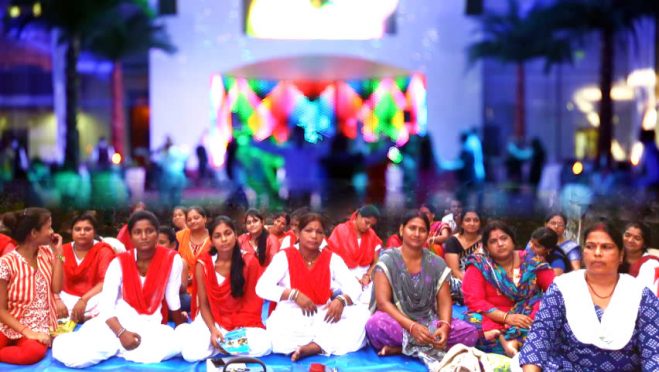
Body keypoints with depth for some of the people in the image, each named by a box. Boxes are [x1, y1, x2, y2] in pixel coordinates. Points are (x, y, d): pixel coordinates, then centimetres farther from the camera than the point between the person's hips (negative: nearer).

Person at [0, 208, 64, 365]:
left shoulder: (47, 253, 5)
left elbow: (56, 288, -6)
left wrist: (58, 253, -7)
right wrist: (27, 332, -21)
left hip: (39, 326, 3)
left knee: (34, 352, -31)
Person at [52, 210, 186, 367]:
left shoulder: (172, 259, -8)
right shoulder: (120, 262, -5)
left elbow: (173, 299, 4)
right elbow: (106, 305, -11)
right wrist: (121, 333, -27)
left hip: (148, 324, 2)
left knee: (172, 345, -36)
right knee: (66, 353, -26)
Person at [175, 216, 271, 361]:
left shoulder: (249, 262, -6)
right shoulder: (203, 265, -7)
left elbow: (252, 301, -2)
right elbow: (203, 304, -4)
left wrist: (240, 330, -17)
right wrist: (213, 330, -21)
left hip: (243, 321, 0)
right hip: (212, 320, 0)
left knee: (263, 346, -31)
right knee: (191, 352, -30)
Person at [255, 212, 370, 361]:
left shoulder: (332, 258, 5)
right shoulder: (284, 256, -1)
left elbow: (354, 287, 0)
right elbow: (262, 287, -11)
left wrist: (341, 300, -24)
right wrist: (294, 294, -23)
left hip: (323, 316, 3)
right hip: (291, 316, -3)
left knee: (362, 312, -24)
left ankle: (313, 346, -34)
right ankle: (325, 344, -24)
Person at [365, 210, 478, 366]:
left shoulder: (437, 264, 6)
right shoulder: (387, 260, -4)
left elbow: (444, 302, 2)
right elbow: (383, 302, -13)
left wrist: (445, 326, -21)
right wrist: (411, 326, -27)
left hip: (429, 323, 4)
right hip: (398, 322, -4)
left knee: (470, 333, -22)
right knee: (375, 324, -38)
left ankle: (400, 347, -21)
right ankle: (430, 347, -20)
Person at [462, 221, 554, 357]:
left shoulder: (530, 261, 5)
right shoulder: (479, 266, -1)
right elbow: (474, 301, -10)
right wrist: (506, 317, -22)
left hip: (528, 317, 2)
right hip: (494, 319, -2)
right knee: (476, 322, -32)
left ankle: (509, 340, -39)